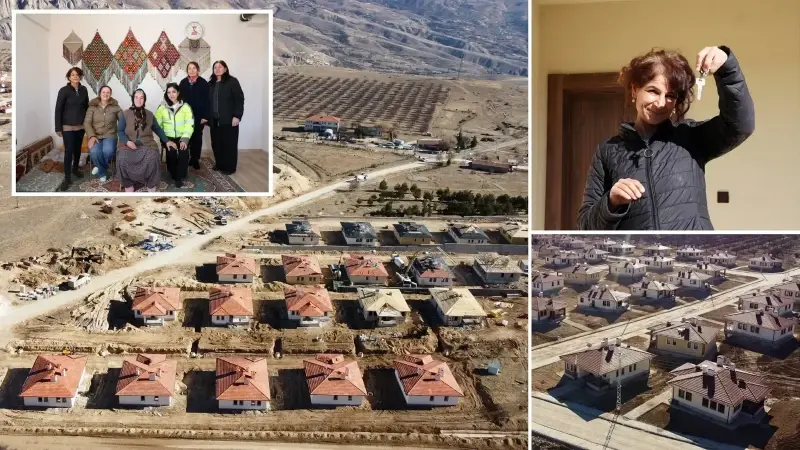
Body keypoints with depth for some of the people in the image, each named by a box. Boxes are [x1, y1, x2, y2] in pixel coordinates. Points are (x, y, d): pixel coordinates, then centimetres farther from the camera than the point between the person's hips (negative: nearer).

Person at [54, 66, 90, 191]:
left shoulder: (84, 90, 2)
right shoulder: (64, 91, -11)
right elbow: (58, 110, -9)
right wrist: (58, 128, -11)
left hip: (81, 125, 4)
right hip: (68, 126, -4)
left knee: (78, 149, 16)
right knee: (68, 151, -6)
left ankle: (75, 168, 38)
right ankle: (67, 178, -1)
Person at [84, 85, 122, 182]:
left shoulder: (115, 107, 5)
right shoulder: (92, 107, 4)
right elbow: (87, 123, -2)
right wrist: (91, 136, -17)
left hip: (109, 135, 0)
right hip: (96, 136, 0)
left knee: (108, 151, -34)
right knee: (94, 152, -32)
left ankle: (100, 167, 1)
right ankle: (102, 172, -2)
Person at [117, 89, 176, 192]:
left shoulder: (149, 114, 11)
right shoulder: (125, 114, 5)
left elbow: (157, 129, 19)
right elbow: (120, 131, 4)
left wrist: (167, 141, 13)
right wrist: (127, 141, -13)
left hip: (146, 143, 1)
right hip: (128, 144, -1)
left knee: (152, 158, -32)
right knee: (122, 158, -33)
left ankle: (151, 184, -14)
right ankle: (128, 184, -13)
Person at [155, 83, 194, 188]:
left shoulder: (185, 106, 2)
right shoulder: (162, 107, 5)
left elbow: (190, 124, -5)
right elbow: (157, 124, 4)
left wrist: (185, 139, -18)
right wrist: (164, 138, -8)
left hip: (181, 137, 0)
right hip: (168, 137, 0)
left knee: (183, 150, -29)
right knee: (171, 150, -29)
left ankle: (179, 177, -12)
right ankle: (174, 175, -5)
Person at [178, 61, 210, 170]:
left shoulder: (203, 83, -5)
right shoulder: (183, 83, 3)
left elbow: (207, 100, -7)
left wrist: (205, 116, -12)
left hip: (199, 115, -2)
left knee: (197, 137, 6)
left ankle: (195, 159, 14)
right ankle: (186, 158, 11)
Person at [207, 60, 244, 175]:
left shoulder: (232, 81, -4)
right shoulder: (211, 84, 14)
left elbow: (239, 99, -9)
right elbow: (208, 101, 16)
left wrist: (237, 116, -15)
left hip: (228, 119, -6)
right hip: (214, 120, 6)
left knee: (229, 143, -1)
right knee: (216, 143, 8)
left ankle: (230, 167, 6)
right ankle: (219, 164, 22)